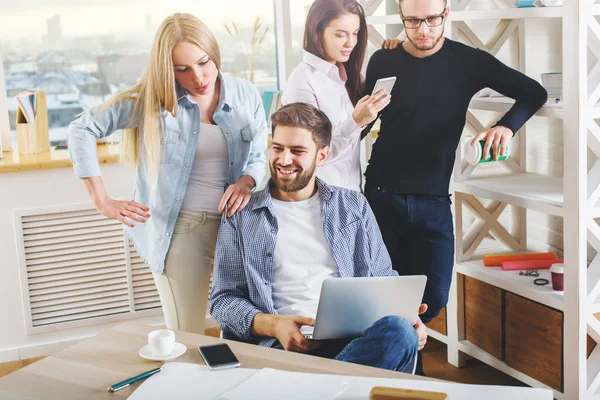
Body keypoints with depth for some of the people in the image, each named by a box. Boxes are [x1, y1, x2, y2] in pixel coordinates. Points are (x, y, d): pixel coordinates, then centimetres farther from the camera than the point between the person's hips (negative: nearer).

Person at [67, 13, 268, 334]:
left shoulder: (245, 95, 2)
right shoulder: (151, 98, -5)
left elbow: (259, 155, 9)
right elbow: (82, 129, -3)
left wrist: (247, 181, -14)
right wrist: (102, 201, -8)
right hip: (179, 227, -2)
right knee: (186, 340, 3)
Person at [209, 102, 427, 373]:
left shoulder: (354, 207, 20)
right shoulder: (241, 217, 13)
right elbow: (223, 299, 10)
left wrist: (406, 315, -3)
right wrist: (273, 325, -12)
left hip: (354, 339, 5)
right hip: (283, 346, -4)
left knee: (398, 331, -35)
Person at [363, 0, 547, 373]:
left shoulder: (468, 61, -2)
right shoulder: (383, 61, -1)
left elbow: (534, 92, -6)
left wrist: (507, 125, -24)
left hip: (433, 202, 1)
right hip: (382, 198, 0)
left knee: (433, 297, -1)